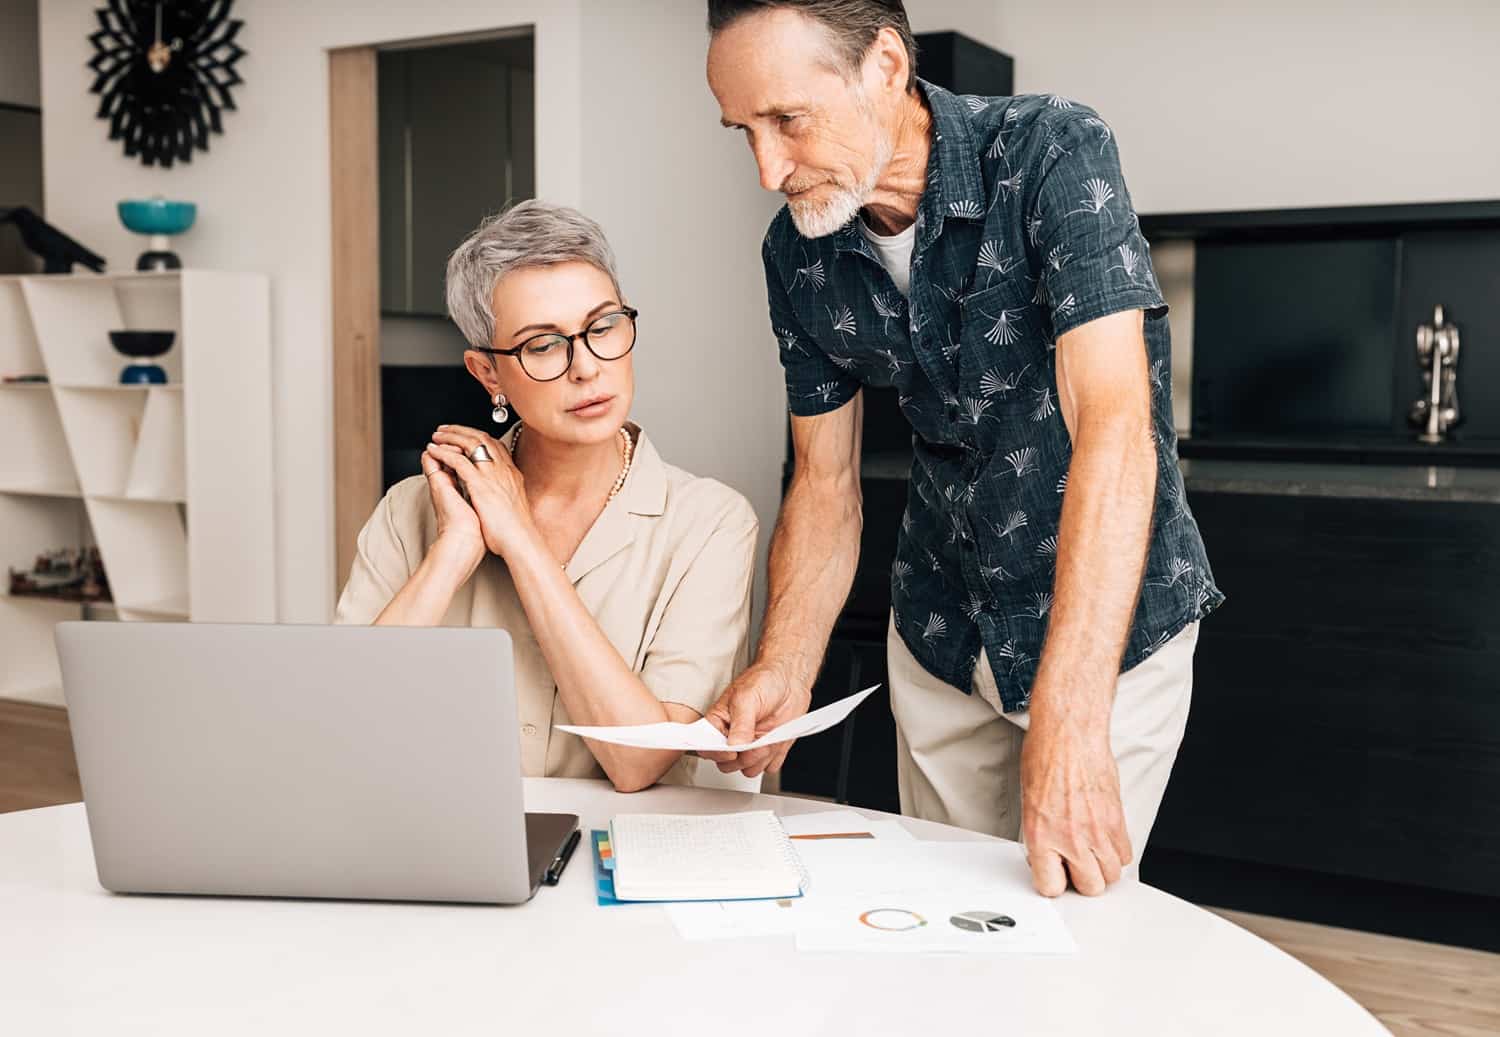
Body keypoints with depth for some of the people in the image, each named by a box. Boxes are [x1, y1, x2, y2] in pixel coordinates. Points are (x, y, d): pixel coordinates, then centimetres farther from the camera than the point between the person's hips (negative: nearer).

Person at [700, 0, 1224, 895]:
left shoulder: (1054, 155, -23)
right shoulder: (797, 252, -7)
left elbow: (1114, 427, -33)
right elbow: (825, 485, 0)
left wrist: (1067, 723, -41)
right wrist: (783, 670, -18)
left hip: (1107, 619, -4)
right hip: (941, 628, 5)